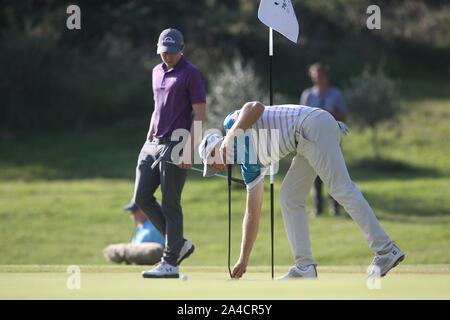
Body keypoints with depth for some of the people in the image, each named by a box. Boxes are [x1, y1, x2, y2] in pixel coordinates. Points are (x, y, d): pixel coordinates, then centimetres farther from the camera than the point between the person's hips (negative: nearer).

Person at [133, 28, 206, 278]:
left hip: (176, 145, -8)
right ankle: (180, 244, 15)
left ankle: (171, 263, -3)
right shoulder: (158, 72, 17)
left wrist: (189, 149, -19)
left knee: (170, 203, -7)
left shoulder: (191, 73, -7)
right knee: (142, 197, 4)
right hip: (155, 144, 8)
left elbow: (200, 114, -11)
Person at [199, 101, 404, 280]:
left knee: (341, 188, -17)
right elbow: (252, 214, 27)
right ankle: (305, 267, 2)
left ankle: (385, 251, -24)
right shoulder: (250, 167, 24)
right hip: (308, 143, 9)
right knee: (289, 199, 8)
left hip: (314, 125, -9)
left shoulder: (231, 122, 7)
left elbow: (256, 107, -16)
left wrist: (231, 136, -15)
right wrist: (243, 261, 29)